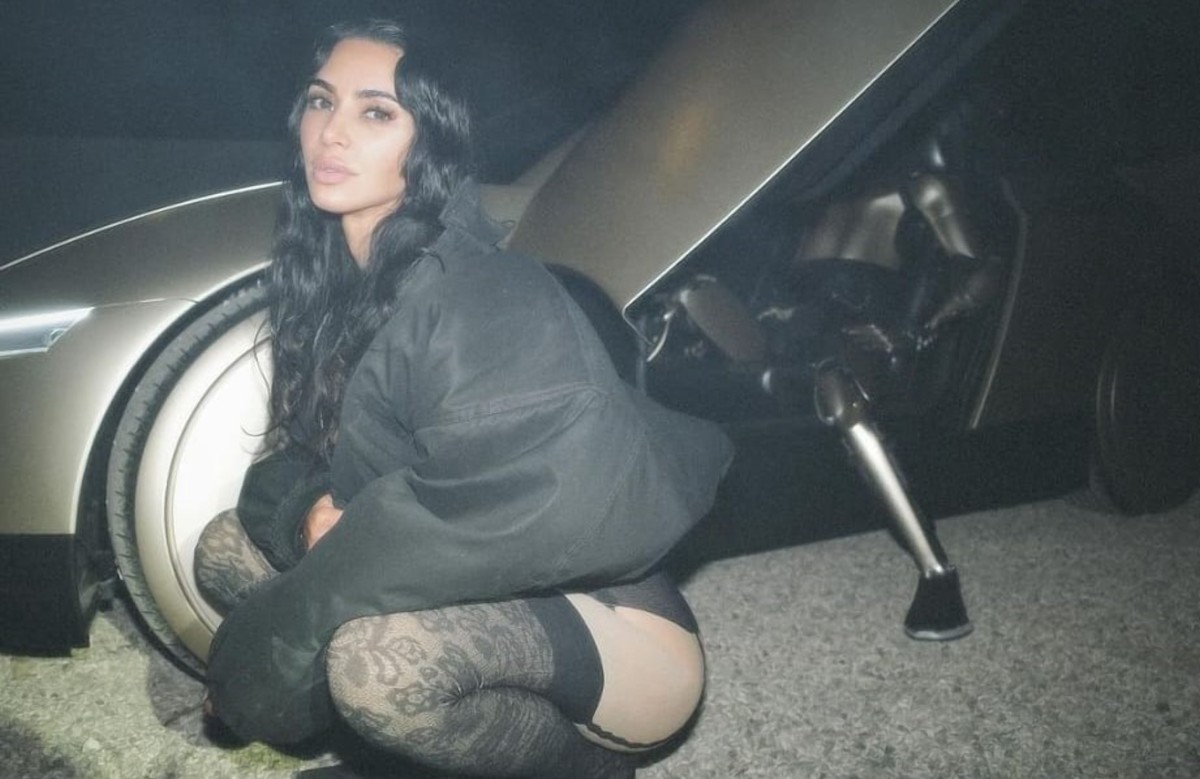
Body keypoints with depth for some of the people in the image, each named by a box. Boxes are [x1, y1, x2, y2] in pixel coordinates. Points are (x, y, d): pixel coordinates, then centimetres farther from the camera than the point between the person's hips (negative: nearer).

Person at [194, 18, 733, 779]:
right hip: (489, 602, 9)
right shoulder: (340, 279, 3)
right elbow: (304, 450, 10)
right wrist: (313, 510, -17)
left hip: (624, 634, -8)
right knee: (227, 545, 4)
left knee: (374, 659, -35)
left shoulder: (478, 297, -23)